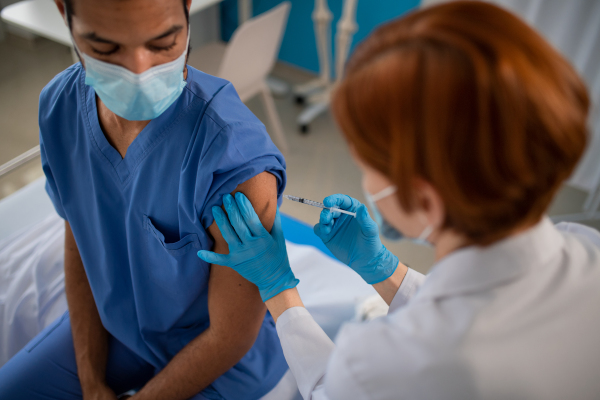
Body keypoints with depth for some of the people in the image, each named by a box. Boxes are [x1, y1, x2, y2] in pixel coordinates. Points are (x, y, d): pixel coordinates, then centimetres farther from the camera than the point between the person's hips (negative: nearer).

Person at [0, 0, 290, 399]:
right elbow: (79, 246, -2)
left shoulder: (239, 164, -37)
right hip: (112, 324, 5)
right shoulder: (60, 104, -16)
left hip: (221, 360, -4)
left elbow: (231, 339, -23)